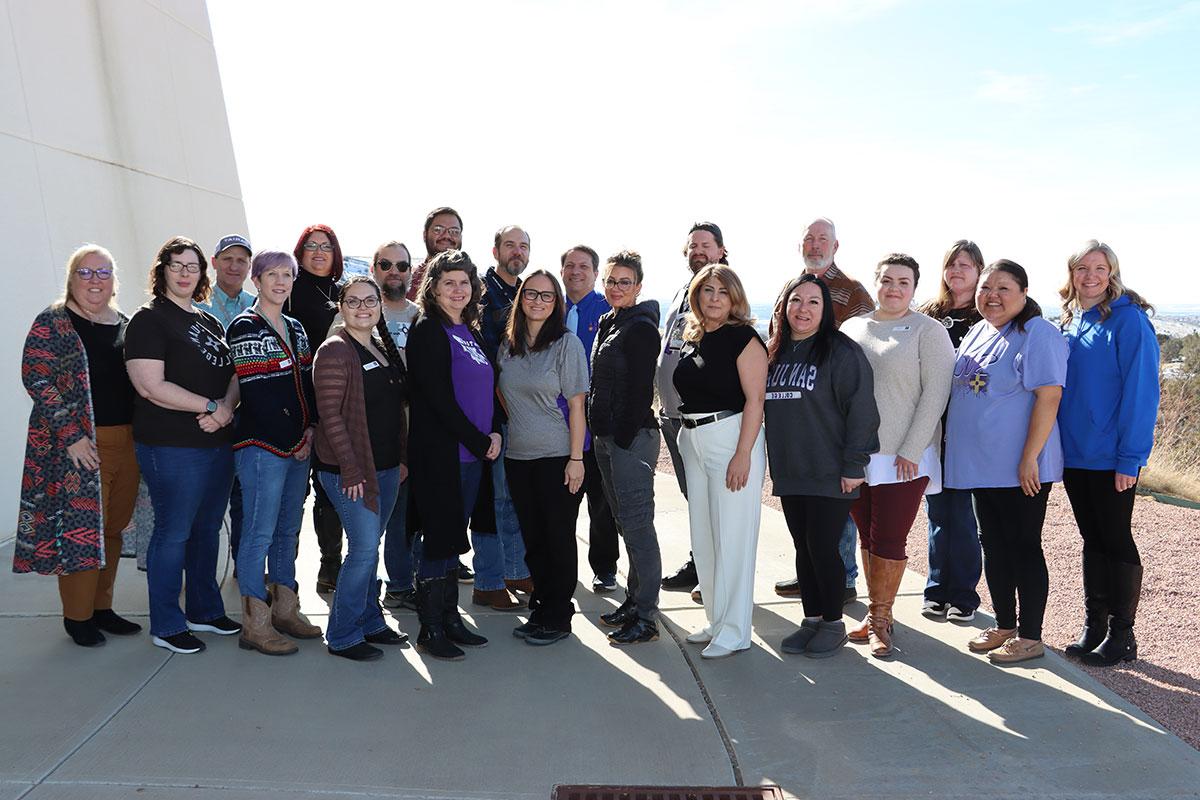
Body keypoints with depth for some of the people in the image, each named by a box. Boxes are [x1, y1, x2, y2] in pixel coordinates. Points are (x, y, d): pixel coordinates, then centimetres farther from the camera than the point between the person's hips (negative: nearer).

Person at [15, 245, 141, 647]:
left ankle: (102, 607, 24)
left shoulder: (125, 325, 13)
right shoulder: (52, 323, -3)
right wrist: (71, 435, -17)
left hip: (125, 444, 5)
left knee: (113, 530, 11)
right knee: (79, 530, -1)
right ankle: (77, 615, 14)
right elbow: (35, 379, -10)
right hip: (77, 447, -5)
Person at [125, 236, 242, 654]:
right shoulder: (148, 320, -6)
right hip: (172, 448, -7)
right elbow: (150, 386, -17)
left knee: (208, 529, 16)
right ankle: (166, 626, 15)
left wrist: (227, 407, -7)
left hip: (218, 443, 7)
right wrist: (211, 406, -16)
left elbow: (234, 374, 14)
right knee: (173, 534, 1)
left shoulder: (211, 322, 17)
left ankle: (204, 611, 30)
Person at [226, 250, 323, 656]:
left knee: (288, 528, 13)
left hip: (299, 445, 7)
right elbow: (253, 393, -13)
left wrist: (311, 428, -1)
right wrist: (291, 440, -12)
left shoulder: (295, 328, 17)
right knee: (261, 532, -5)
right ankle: (255, 624, 3)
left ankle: (285, 609, 23)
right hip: (262, 444, -7)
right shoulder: (244, 328, -6)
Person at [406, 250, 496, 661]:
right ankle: (430, 630, 10)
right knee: (439, 539, -1)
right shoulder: (427, 331, -8)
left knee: (453, 538, 14)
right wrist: (479, 441, -13)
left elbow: (488, 388, 16)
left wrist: (495, 432, -1)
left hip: (474, 453, 7)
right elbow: (439, 398, -16)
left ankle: (450, 618, 24)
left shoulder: (472, 332, 15)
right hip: (440, 453, -7)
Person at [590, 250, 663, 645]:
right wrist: (599, 433, 15)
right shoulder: (607, 324, 16)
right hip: (605, 436, 9)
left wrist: (625, 437, -17)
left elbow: (640, 389, -15)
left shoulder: (641, 328, -10)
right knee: (625, 522, 14)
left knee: (637, 525, -6)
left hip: (632, 436, -9)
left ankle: (646, 616, 1)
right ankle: (634, 601, 24)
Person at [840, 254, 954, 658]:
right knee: (868, 537, 12)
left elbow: (934, 396, -9)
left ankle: (880, 618, 13)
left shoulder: (928, 332, -3)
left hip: (903, 457, -4)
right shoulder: (851, 328, 10)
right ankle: (876, 612, 24)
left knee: (889, 540, -1)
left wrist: (910, 451, -14)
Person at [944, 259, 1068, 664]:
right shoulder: (977, 332, 13)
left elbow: (1048, 397, -19)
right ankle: (1004, 625, 28)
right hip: (981, 464, 8)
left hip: (1019, 468, -8)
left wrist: (1030, 458, -22)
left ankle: (1030, 637, 14)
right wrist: (959, 448, 17)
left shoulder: (1038, 334, -12)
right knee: (994, 545, 15)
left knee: (1023, 546, 2)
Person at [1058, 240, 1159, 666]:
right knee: (1092, 539, 14)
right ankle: (1093, 627, 24)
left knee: (1115, 540, 4)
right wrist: (1056, 448, 9)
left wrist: (1130, 456, -18)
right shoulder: (1070, 321, 10)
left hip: (1110, 456, -6)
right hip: (1074, 454, 6)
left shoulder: (1128, 319, -10)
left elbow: (1141, 391, -14)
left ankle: (1121, 635, 16)